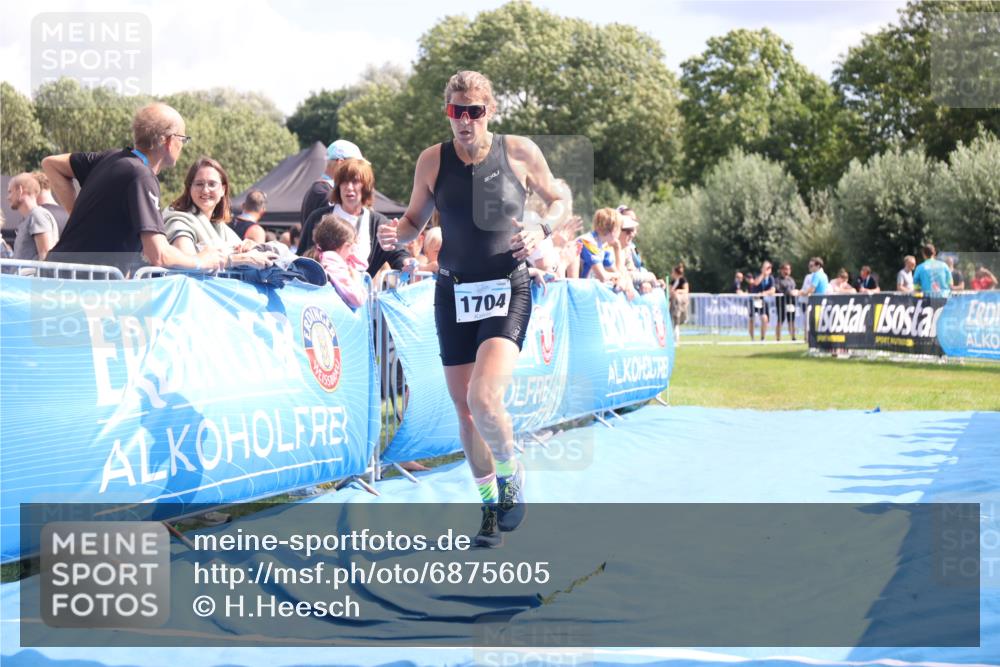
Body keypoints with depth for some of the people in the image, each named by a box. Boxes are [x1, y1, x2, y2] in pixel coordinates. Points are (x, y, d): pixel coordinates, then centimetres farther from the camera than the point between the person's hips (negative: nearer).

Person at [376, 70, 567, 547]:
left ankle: (511, 477, 7)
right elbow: (415, 220, 10)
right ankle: (491, 507, 26)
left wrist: (542, 230, -11)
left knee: (483, 397, -22)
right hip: (453, 292, 3)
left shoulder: (519, 152, -5)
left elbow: (558, 200, 9)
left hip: (507, 290, -3)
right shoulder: (432, 160, 0)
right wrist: (397, 234, -12)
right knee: (464, 408, 8)